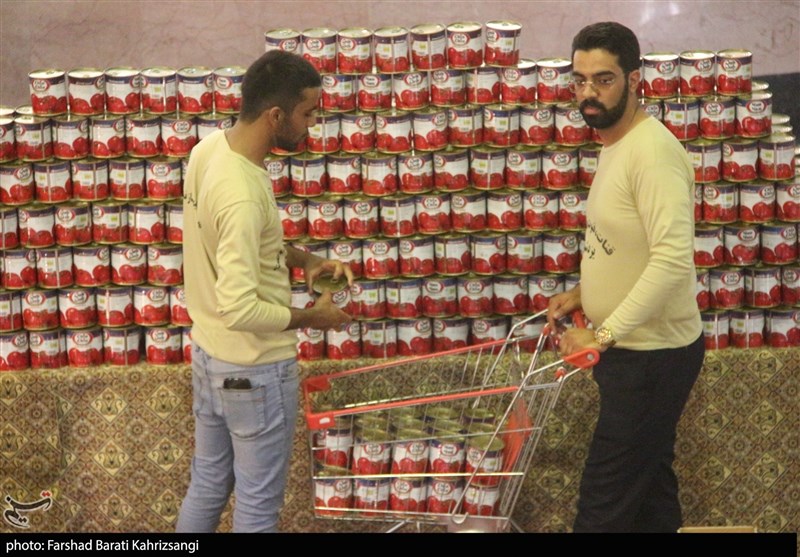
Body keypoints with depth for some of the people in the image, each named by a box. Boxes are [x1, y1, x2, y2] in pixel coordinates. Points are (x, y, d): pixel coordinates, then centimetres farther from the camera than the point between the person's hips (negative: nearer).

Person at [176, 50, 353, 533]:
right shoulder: (243, 194, -31)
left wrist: (302, 260, 3)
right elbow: (240, 309, -31)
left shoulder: (210, 148, -3)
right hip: (255, 370, -9)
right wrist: (312, 318, -16)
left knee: (207, 488, 23)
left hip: (208, 353, 9)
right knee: (258, 506, 10)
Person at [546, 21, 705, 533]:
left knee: (605, 501, -5)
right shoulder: (616, 146, 10)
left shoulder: (652, 151, -22)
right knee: (649, 487, 19)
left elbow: (673, 260, -30)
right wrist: (583, 293, 9)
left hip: (653, 356, -10)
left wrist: (603, 335, -28)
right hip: (635, 349, 10)